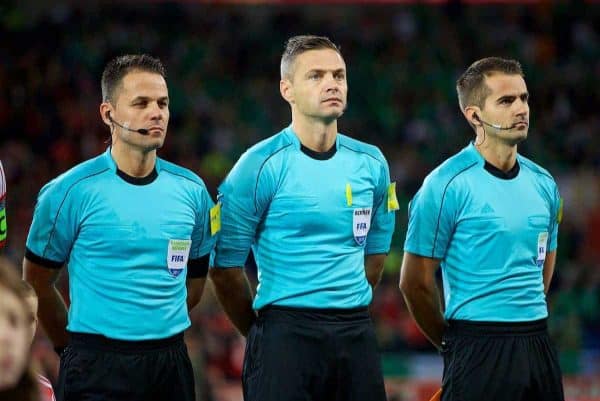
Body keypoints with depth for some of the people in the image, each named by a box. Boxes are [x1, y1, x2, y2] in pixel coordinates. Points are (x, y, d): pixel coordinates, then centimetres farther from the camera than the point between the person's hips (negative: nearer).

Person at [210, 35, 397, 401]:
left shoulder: (371, 163, 8)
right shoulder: (261, 165, -7)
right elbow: (225, 267, -3)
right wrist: (260, 332, 4)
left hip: (357, 333, 4)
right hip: (285, 332, -4)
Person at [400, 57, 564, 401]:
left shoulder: (543, 183, 10)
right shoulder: (447, 185, -9)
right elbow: (415, 282, -6)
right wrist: (451, 343, 4)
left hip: (538, 344, 6)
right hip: (478, 347, -6)